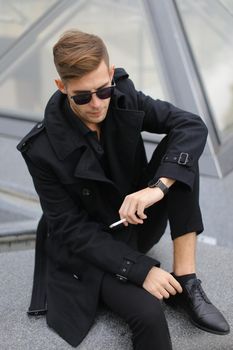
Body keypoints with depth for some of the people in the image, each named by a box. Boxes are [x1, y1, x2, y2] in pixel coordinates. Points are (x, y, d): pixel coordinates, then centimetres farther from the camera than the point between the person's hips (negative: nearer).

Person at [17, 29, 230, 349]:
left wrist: (159, 187, -34)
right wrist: (140, 269, -26)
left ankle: (185, 279, -19)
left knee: (180, 152, -21)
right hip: (92, 248, -6)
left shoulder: (123, 98, -13)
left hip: (140, 222, 6)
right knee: (148, 313, -37)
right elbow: (71, 229, -18)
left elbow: (193, 126, -18)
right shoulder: (43, 149, -23)